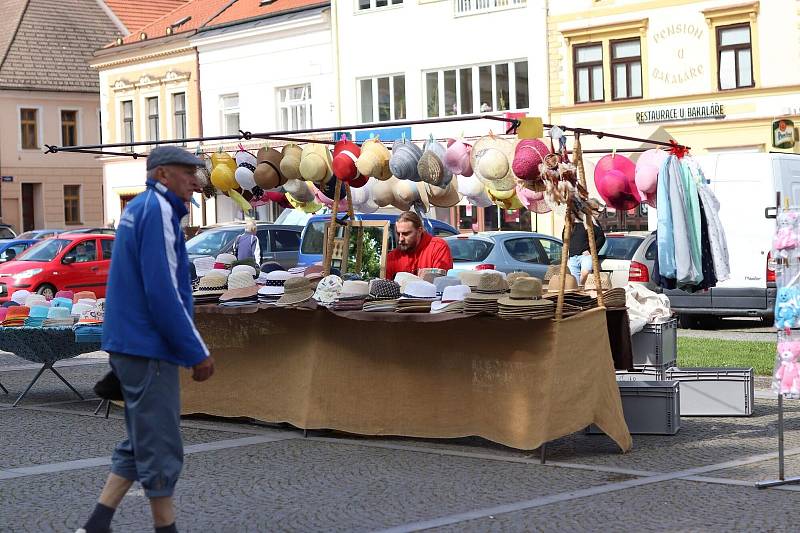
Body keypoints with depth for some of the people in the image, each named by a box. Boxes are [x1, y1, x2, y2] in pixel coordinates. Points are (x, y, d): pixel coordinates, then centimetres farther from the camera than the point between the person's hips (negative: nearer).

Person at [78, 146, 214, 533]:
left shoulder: (139, 208, 16)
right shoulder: (158, 210, -14)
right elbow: (162, 291, -21)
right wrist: (196, 352, -16)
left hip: (130, 343, 10)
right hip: (148, 348, -10)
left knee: (143, 442, 16)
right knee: (160, 448, 0)